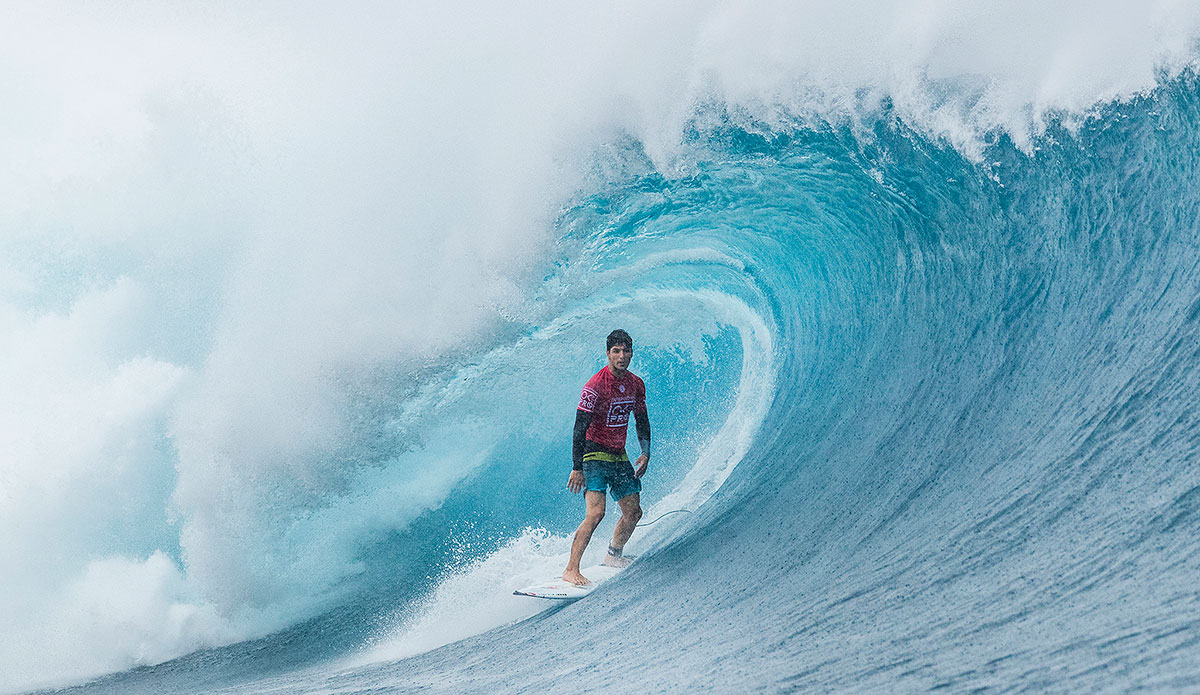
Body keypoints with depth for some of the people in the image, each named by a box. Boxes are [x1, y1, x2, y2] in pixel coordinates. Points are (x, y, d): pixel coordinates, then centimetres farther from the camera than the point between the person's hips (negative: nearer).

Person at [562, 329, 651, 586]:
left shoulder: (636, 385, 4)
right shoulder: (595, 386, -18)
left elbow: (642, 421, 19)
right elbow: (580, 428, -19)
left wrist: (646, 453, 8)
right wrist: (577, 468, -23)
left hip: (619, 457, 7)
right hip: (595, 455, -7)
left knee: (633, 512, 10)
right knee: (596, 512, -21)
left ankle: (614, 556, 34)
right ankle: (571, 570, -19)